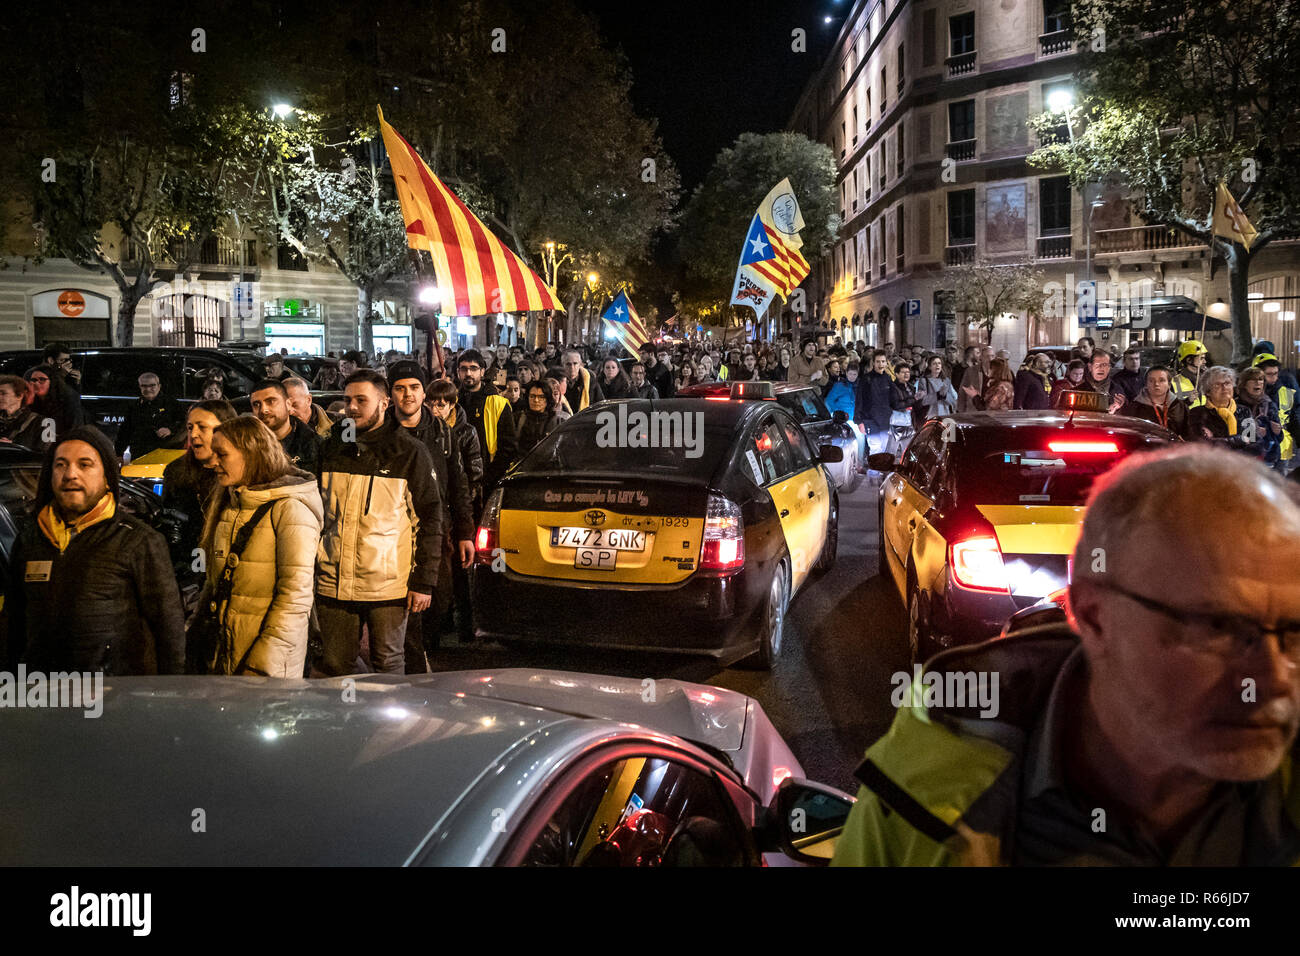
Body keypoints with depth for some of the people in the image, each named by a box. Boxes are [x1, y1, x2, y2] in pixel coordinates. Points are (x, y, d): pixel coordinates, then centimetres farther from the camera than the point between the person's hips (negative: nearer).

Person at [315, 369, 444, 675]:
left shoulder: (410, 453, -3)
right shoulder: (331, 448, 10)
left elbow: (430, 520, -3)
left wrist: (424, 582, -7)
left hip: (388, 587, -3)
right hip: (333, 584, 4)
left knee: (389, 666, 8)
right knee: (334, 667, 10)